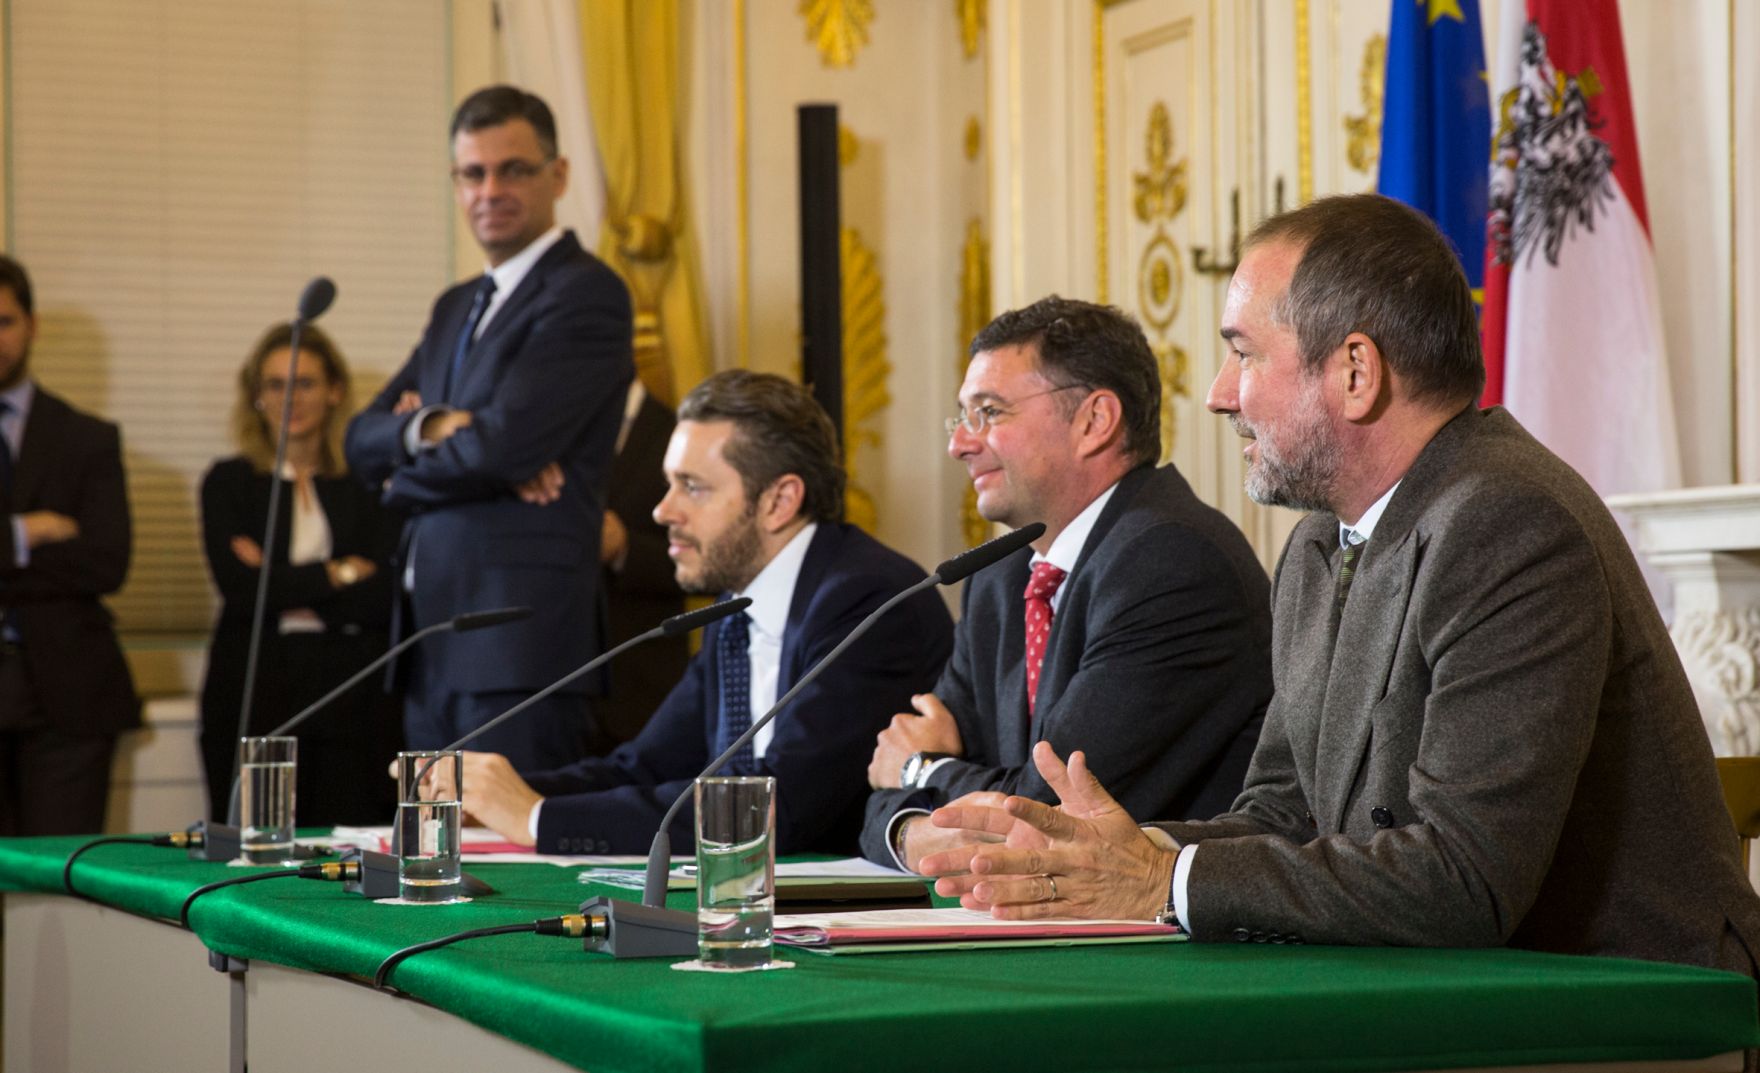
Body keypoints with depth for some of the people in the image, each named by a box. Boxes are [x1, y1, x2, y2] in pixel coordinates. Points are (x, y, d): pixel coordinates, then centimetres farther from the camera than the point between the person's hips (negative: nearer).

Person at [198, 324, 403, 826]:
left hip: (354, 703, 0)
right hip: (256, 694, 0)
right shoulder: (228, 481, 10)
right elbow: (238, 589, -4)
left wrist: (285, 587, -4)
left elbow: (384, 599, -2)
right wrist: (336, 575, -2)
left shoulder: (368, 484, 9)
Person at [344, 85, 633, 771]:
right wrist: (430, 426, -10)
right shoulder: (457, 308, 21)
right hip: (432, 643, 8)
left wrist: (404, 481, 2)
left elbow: (505, 442, -16)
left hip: (520, 641, -8)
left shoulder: (586, 292, -6)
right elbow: (362, 439, 12)